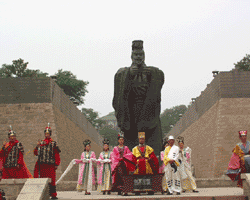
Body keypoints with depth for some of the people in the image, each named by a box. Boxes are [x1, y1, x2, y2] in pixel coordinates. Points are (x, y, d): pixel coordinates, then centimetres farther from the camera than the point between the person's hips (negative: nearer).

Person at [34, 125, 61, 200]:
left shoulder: (53, 143, 3)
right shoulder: (41, 143, 14)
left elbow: (57, 155, 1)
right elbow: (36, 153, 12)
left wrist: (56, 164, -5)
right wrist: (37, 146, -4)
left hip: (50, 165, -3)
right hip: (42, 165, 4)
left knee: (51, 180, -4)